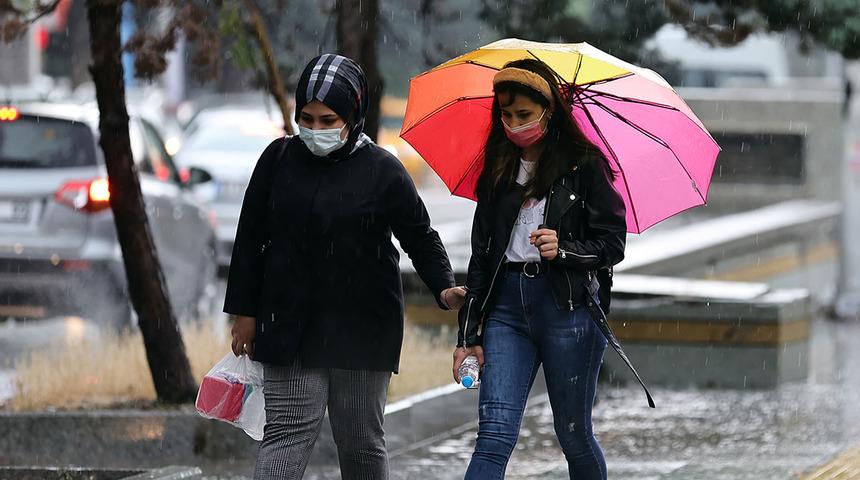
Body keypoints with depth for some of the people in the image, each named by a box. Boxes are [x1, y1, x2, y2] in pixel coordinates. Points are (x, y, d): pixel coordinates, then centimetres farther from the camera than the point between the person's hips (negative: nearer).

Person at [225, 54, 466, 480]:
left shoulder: (382, 170, -3)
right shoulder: (279, 159, 3)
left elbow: (420, 237, 4)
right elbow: (250, 237, 9)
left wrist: (443, 287, -13)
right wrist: (244, 312, 8)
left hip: (362, 330, -1)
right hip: (290, 327, 1)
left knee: (361, 442, 7)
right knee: (287, 432, -9)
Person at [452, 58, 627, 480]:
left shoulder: (584, 166, 0)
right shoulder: (498, 172, 12)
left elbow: (612, 243, -1)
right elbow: (481, 256, 14)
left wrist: (564, 250, -20)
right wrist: (468, 336, 11)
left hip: (567, 307, -3)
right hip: (507, 307, 3)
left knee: (573, 433, 6)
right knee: (493, 436, -9)